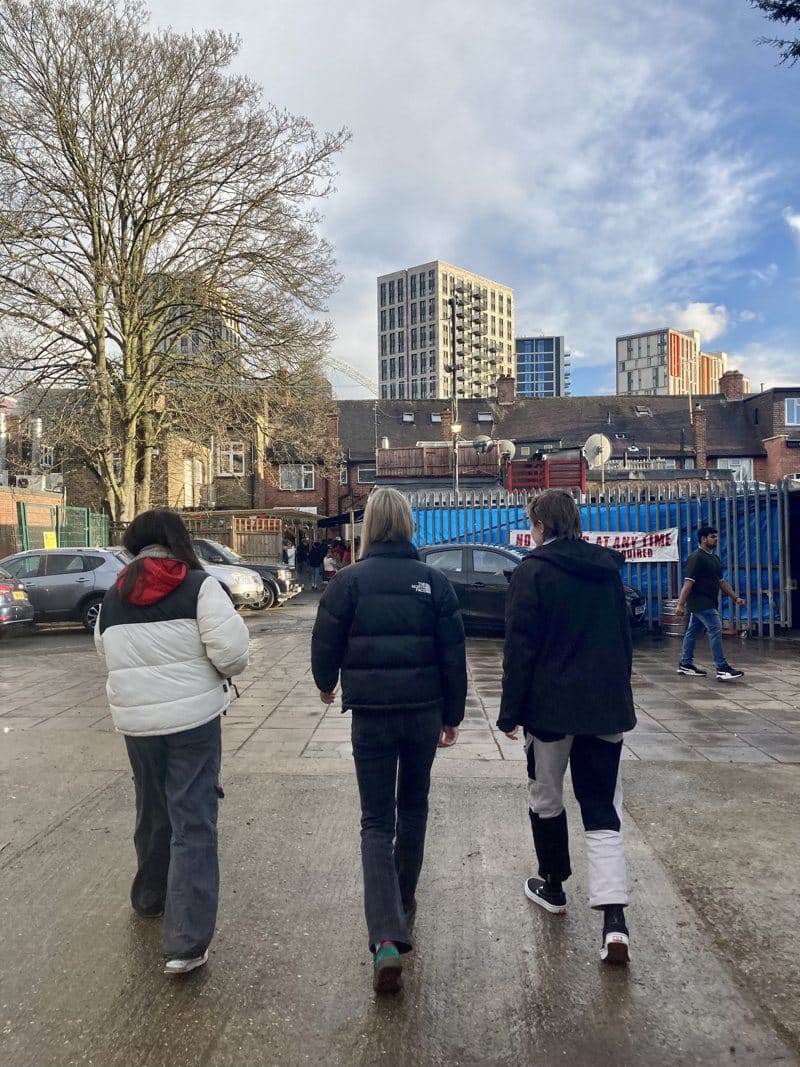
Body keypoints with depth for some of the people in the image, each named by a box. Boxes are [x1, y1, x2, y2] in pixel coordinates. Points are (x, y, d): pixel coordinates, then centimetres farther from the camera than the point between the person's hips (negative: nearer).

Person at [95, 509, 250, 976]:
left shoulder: (113, 598, 6)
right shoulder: (199, 586, -10)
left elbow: (109, 654, 14)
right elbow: (231, 650, -17)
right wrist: (225, 672, 4)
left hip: (136, 721, 5)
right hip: (192, 717, -5)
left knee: (153, 811, 25)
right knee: (193, 822, 1)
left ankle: (151, 897, 44)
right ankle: (186, 942, 2)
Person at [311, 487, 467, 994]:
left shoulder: (349, 580, -8)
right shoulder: (434, 581, -3)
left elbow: (326, 644, -1)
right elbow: (453, 655, -1)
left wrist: (327, 684, 21)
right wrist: (452, 716, 10)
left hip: (371, 714, -2)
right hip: (423, 712, 2)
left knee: (377, 822, 6)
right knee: (413, 809, 22)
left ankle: (386, 937, -6)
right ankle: (403, 903, 40)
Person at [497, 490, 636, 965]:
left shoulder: (533, 570, -9)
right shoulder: (607, 567, 8)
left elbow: (521, 647, -12)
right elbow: (624, 636, 15)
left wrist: (511, 712, -7)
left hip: (552, 704, -4)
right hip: (608, 704, 5)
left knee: (547, 798, 17)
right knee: (603, 808, 6)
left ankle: (554, 885, 33)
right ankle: (614, 919, -5)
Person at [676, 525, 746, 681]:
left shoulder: (714, 558, 16)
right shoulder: (696, 557, -14)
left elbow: (721, 582, 21)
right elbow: (688, 582, -19)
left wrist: (736, 597, 15)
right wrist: (680, 604, -23)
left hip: (707, 603, 9)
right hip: (701, 602, -9)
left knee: (693, 632, 12)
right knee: (716, 630, -12)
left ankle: (685, 665, 18)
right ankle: (722, 669, -12)